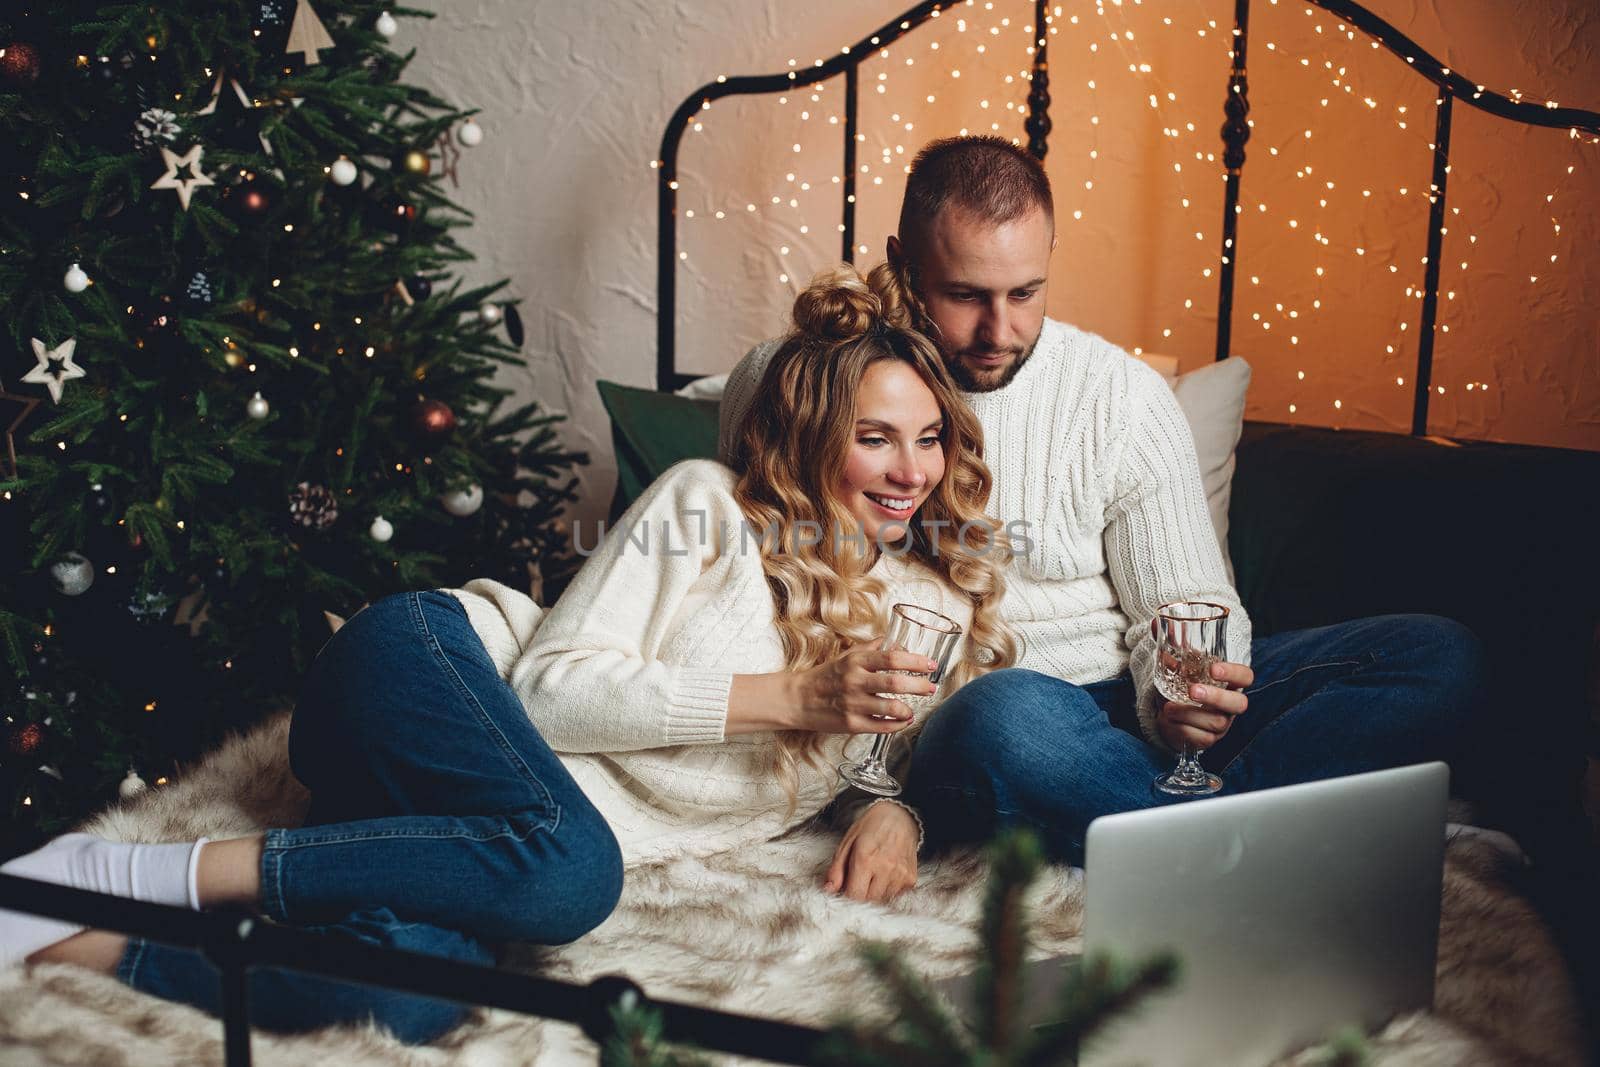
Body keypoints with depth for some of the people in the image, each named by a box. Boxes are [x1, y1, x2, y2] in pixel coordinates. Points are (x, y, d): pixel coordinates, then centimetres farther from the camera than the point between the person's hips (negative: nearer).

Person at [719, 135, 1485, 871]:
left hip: (1126, 708, 4)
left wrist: (1179, 693, -20)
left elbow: (1184, 605, 5)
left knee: (1440, 657, -12)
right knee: (1011, 718, -41)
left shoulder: (1122, 397, 1)